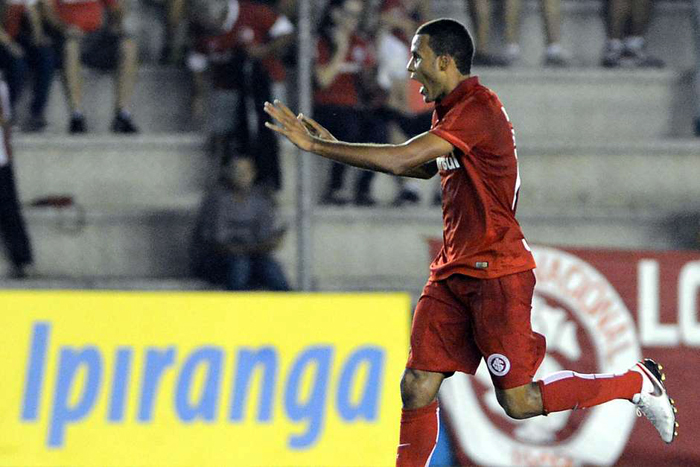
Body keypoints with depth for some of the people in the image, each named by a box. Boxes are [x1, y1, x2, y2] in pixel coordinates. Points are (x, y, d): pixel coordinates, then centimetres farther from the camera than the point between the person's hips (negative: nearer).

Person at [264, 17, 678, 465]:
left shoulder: (478, 108, -18)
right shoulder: (451, 110, 13)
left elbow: (399, 160, -24)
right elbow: (423, 167, 28)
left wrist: (315, 145, -18)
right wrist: (336, 146, 18)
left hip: (497, 274, -9)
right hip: (454, 273, 9)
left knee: (519, 402, -3)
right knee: (417, 388, -2)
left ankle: (637, 382, 14)